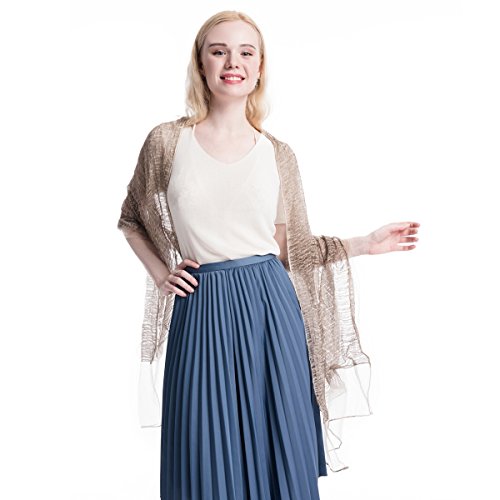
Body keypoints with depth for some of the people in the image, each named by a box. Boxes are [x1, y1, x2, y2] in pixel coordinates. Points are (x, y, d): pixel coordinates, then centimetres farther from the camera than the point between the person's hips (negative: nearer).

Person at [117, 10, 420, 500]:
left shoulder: (277, 154, 6)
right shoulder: (166, 141, 1)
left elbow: (287, 248, 10)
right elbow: (131, 219, 15)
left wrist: (365, 243, 7)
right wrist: (159, 274, 4)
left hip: (270, 306, 2)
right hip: (202, 309, -1)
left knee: (274, 443, 8)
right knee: (208, 453, 6)